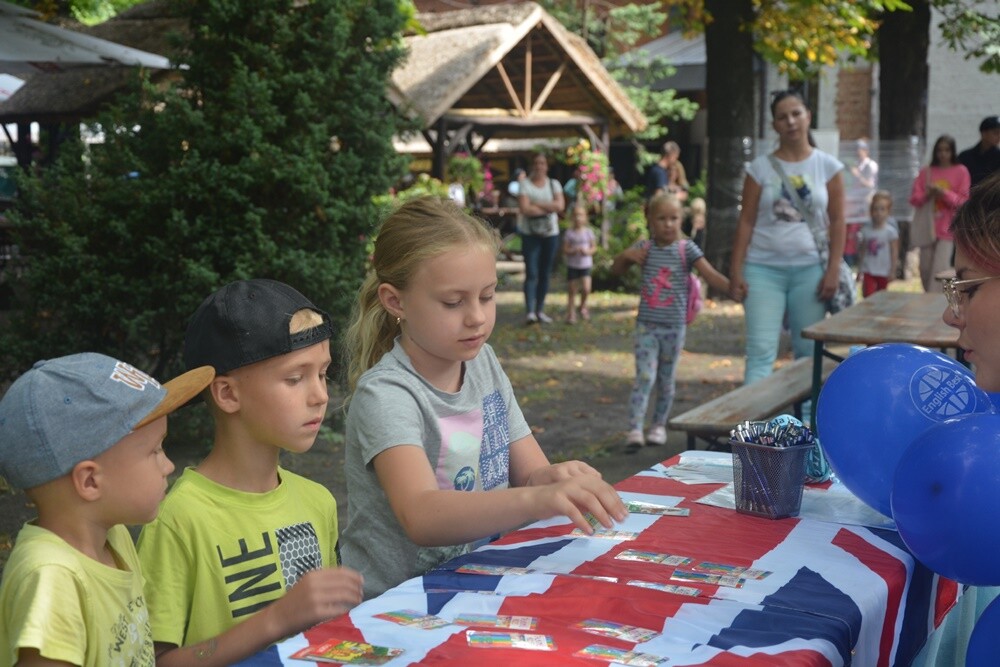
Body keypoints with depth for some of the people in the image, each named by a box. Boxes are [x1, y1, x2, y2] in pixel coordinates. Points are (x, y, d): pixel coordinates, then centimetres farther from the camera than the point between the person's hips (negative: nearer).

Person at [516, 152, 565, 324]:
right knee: (531, 273, -11)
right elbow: (524, 208, -14)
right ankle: (530, 311, -16)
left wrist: (537, 204, -12)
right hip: (530, 234, -3)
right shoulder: (525, 184, -1)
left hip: (551, 234, 3)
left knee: (545, 274, 7)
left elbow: (560, 205, -7)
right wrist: (548, 208, -9)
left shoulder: (554, 184, 9)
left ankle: (540, 310, 15)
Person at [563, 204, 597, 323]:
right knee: (572, 291, 4)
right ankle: (571, 313, 17)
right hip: (572, 265, -1)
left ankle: (583, 307, 18)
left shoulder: (588, 232, 0)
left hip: (585, 265, 1)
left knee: (586, 289, -11)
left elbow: (594, 247, 7)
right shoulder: (569, 233, -5)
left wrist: (588, 251, -14)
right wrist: (573, 251, -23)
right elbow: (564, 250, -5)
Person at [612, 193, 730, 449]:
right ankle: (634, 429, -12)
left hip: (674, 327, 0)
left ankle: (659, 425, 26)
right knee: (644, 377, -9)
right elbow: (615, 270, 12)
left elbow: (711, 275, -10)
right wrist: (625, 255, -8)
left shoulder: (686, 250, -3)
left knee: (666, 380, 11)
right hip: (646, 325, 0)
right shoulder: (644, 248, 2)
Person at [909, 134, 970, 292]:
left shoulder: (961, 171, 0)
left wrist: (944, 193, -18)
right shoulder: (926, 171, 8)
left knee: (939, 269, -13)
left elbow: (964, 202, -4)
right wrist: (927, 195, -16)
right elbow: (914, 199, 4)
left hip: (947, 228, -3)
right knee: (925, 269, 6)